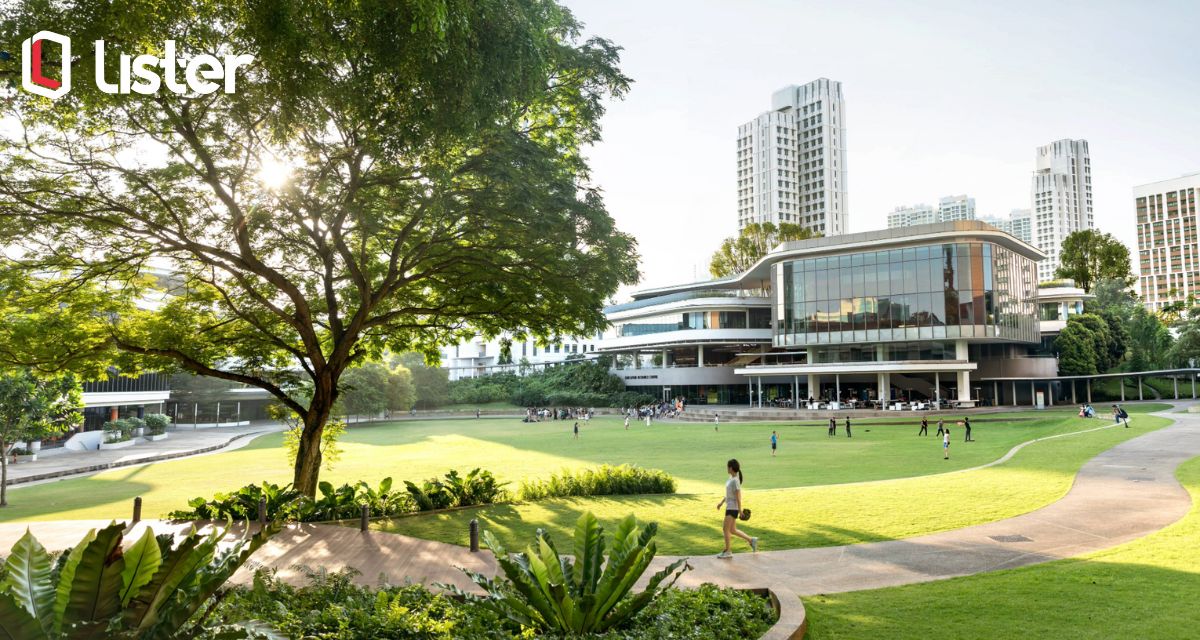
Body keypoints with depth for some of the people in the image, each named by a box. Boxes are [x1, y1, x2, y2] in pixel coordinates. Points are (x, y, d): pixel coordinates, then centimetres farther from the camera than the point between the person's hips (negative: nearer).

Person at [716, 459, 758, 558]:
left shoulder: (735, 481, -19)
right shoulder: (731, 478, 9)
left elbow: (738, 495, -18)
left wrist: (740, 509, -16)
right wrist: (721, 502, 20)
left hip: (733, 508, -9)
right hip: (729, 506, 9)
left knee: (726, 529, -2)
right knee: (732, 530, 14)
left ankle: (727, 552, 7)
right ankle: (751, 540, 24)